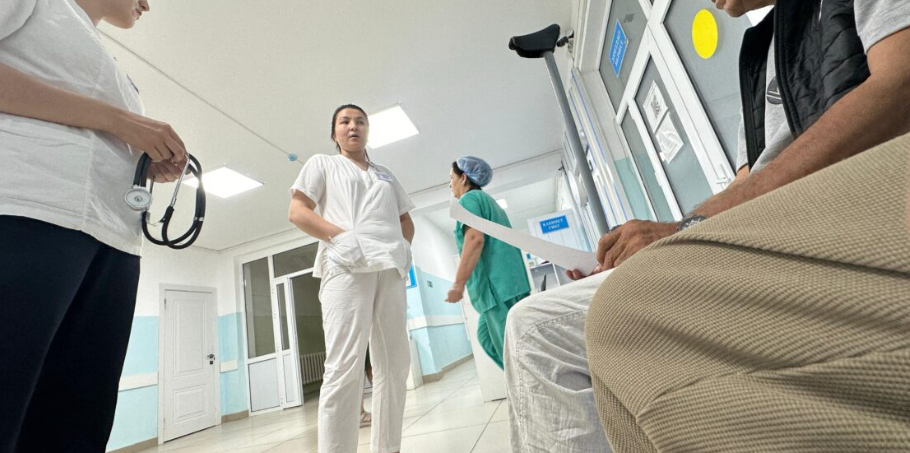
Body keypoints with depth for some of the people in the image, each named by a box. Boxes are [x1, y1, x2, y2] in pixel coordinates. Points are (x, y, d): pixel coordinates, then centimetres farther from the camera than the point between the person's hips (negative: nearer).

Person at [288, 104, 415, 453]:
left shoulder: (386, 175, 28)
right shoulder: (322, 164, 17)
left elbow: (406, 220, 27)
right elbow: (297, 212, 4)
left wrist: (403, 247, 5)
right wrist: (344, 237, -11)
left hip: (391, 269, 5)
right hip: (346, 265, -4)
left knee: (395, 363, 5)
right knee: (345, 365, -13)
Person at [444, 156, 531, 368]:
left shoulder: (469, 198, -3)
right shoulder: (488, 200, 25)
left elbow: (475, 239, -19)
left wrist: (458, 284, -20)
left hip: (497, 285, -10)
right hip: (509, 281, 10)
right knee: (487, 337, 15)